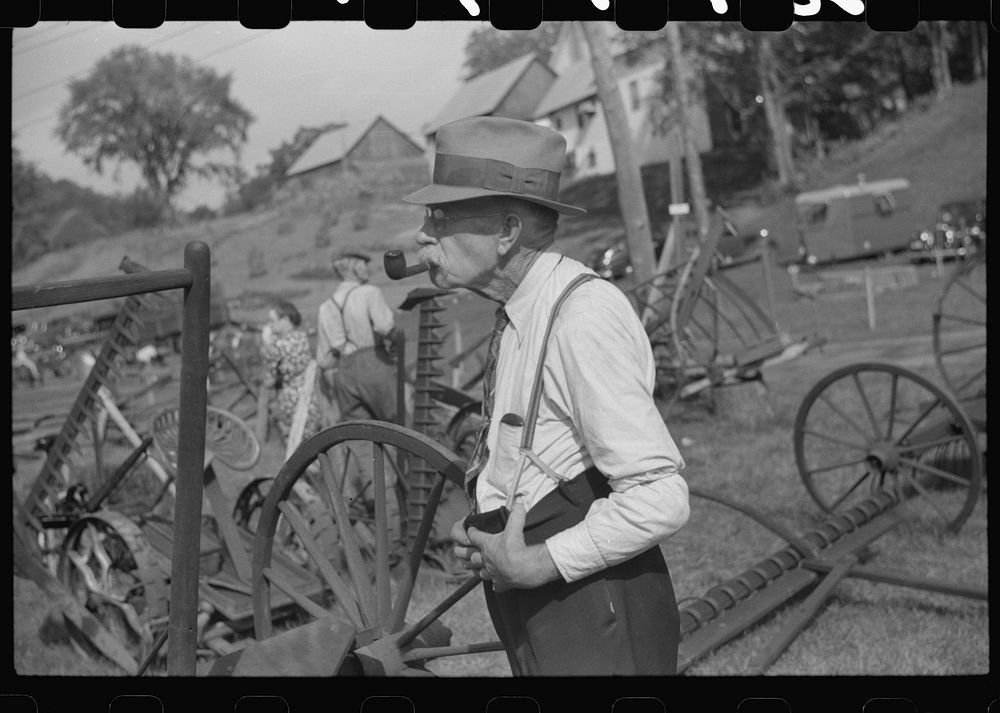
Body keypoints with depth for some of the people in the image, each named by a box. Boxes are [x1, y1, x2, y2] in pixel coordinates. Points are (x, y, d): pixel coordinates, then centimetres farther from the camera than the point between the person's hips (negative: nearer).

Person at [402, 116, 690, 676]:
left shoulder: (584, 316, -22)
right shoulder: (519, 317, 6)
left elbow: (660, 498, -25)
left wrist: (536, 563, -19)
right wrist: (482, 534, 4)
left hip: (597, 636, -9)